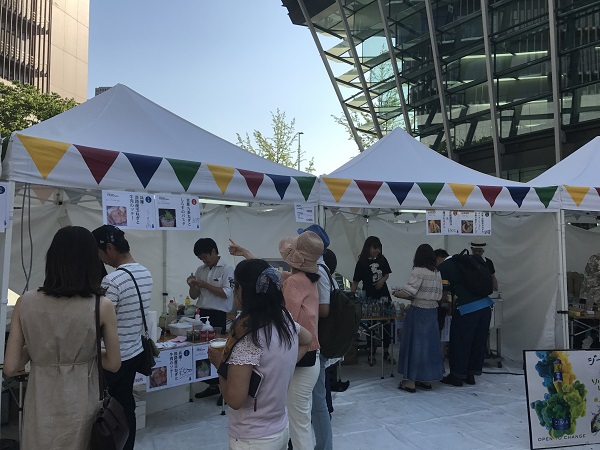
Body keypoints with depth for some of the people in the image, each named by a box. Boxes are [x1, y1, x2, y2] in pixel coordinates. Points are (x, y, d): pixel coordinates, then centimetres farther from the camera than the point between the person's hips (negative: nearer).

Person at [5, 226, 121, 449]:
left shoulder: (25, 302, -9)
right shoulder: (102, 306, -15)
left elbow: (10, 368, -5)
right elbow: (113, 364, -5)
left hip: (40, 406, 2)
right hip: (80, 405, -1)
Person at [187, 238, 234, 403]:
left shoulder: (227, 269, -7)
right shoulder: (200, 270, 11)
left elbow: (226, 293, -17)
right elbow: (194, 296, 13)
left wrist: (205, 285, -16)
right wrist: (192, 286, -8)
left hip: (219, 316, -6)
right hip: (203, 314, 6)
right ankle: (212, 385, 25)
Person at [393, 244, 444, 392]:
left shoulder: (419, 271, -13)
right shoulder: (437, 273, 9)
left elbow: (408, 293, -20)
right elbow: (438, 296, 10)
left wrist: (396, 293, -2)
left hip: (418, 312, -7)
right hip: (432, 312, 7)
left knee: (414, 344, 2)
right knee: (429, 344, 14)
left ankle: (410, 381, 9)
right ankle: (427, 380, 24)